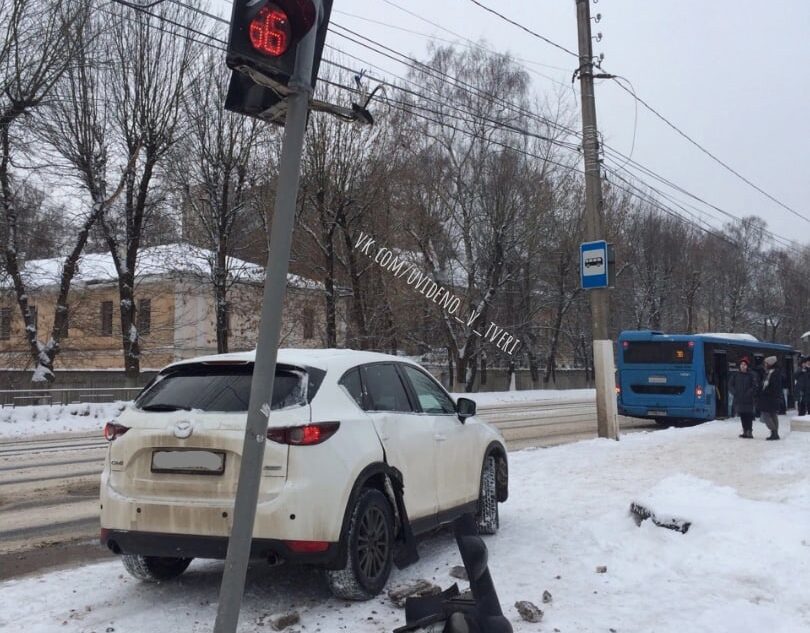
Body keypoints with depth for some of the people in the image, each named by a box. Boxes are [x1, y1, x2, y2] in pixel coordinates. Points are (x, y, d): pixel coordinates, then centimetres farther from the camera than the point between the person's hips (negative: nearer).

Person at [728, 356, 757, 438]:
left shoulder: (751, 375, -2)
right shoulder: (735, 375, 8)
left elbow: (755, 386, -6)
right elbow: (730, 385, 10)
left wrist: (749, 393, -14)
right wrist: (735, 392, -2)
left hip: (748, 400, -3)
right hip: (739, 400, 3)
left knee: (748, 415, -6)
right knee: (742, 416, 7)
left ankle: (749, 431, -4)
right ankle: (745, 431, 14)